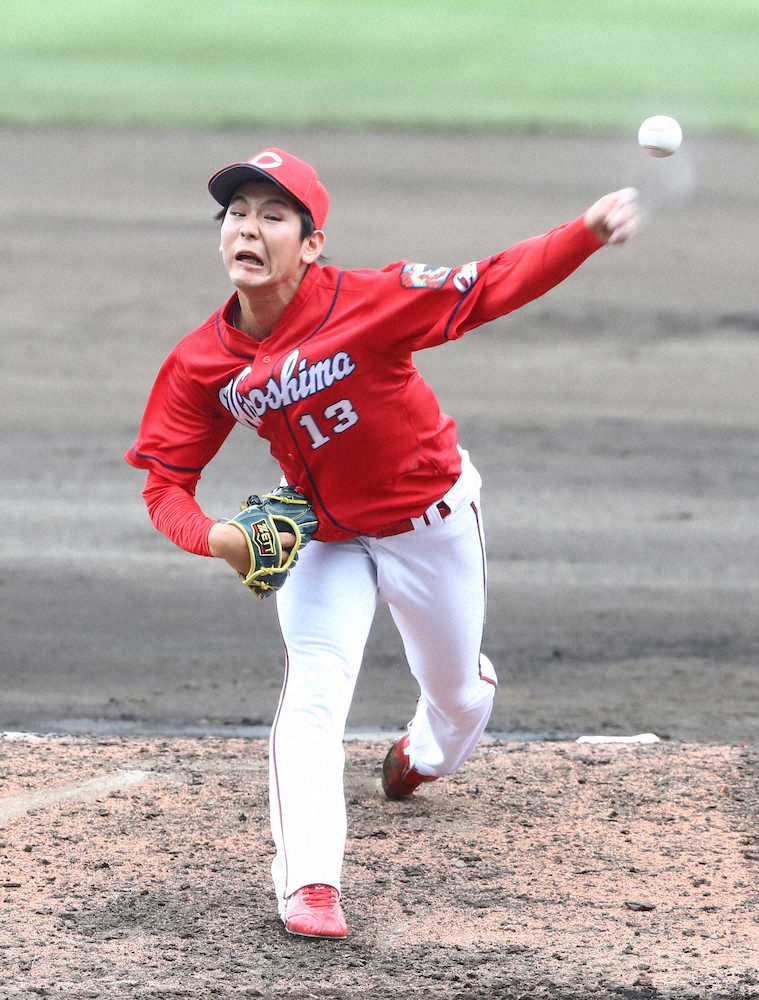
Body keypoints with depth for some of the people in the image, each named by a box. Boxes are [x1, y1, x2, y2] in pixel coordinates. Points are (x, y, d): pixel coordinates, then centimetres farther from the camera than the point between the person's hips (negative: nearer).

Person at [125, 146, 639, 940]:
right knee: (310, 692, -18)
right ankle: (309, 886, -18)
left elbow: (491, 287, -32)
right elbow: (164, 481, -11)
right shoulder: (201, 365, -17)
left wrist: (586, 234, -47)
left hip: (431, 521, -1)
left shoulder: (367, 304, -30)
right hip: (323, 540, 1)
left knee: (457, 689, 18)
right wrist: (214, 538, -32)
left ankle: (427, 754, 56)